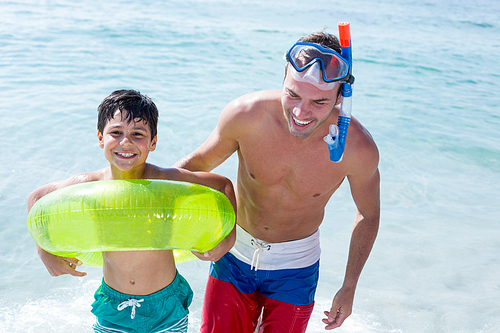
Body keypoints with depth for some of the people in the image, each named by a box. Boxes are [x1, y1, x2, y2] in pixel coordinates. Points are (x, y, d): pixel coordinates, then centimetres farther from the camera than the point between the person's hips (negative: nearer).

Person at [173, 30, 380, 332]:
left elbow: (368, 214, -5)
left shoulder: (358, 148, -25)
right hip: (235, 252, 1)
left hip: (295, 266, 0)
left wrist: (349, 287, 0)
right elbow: (199, 162, -5)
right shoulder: (247, 114, -25)